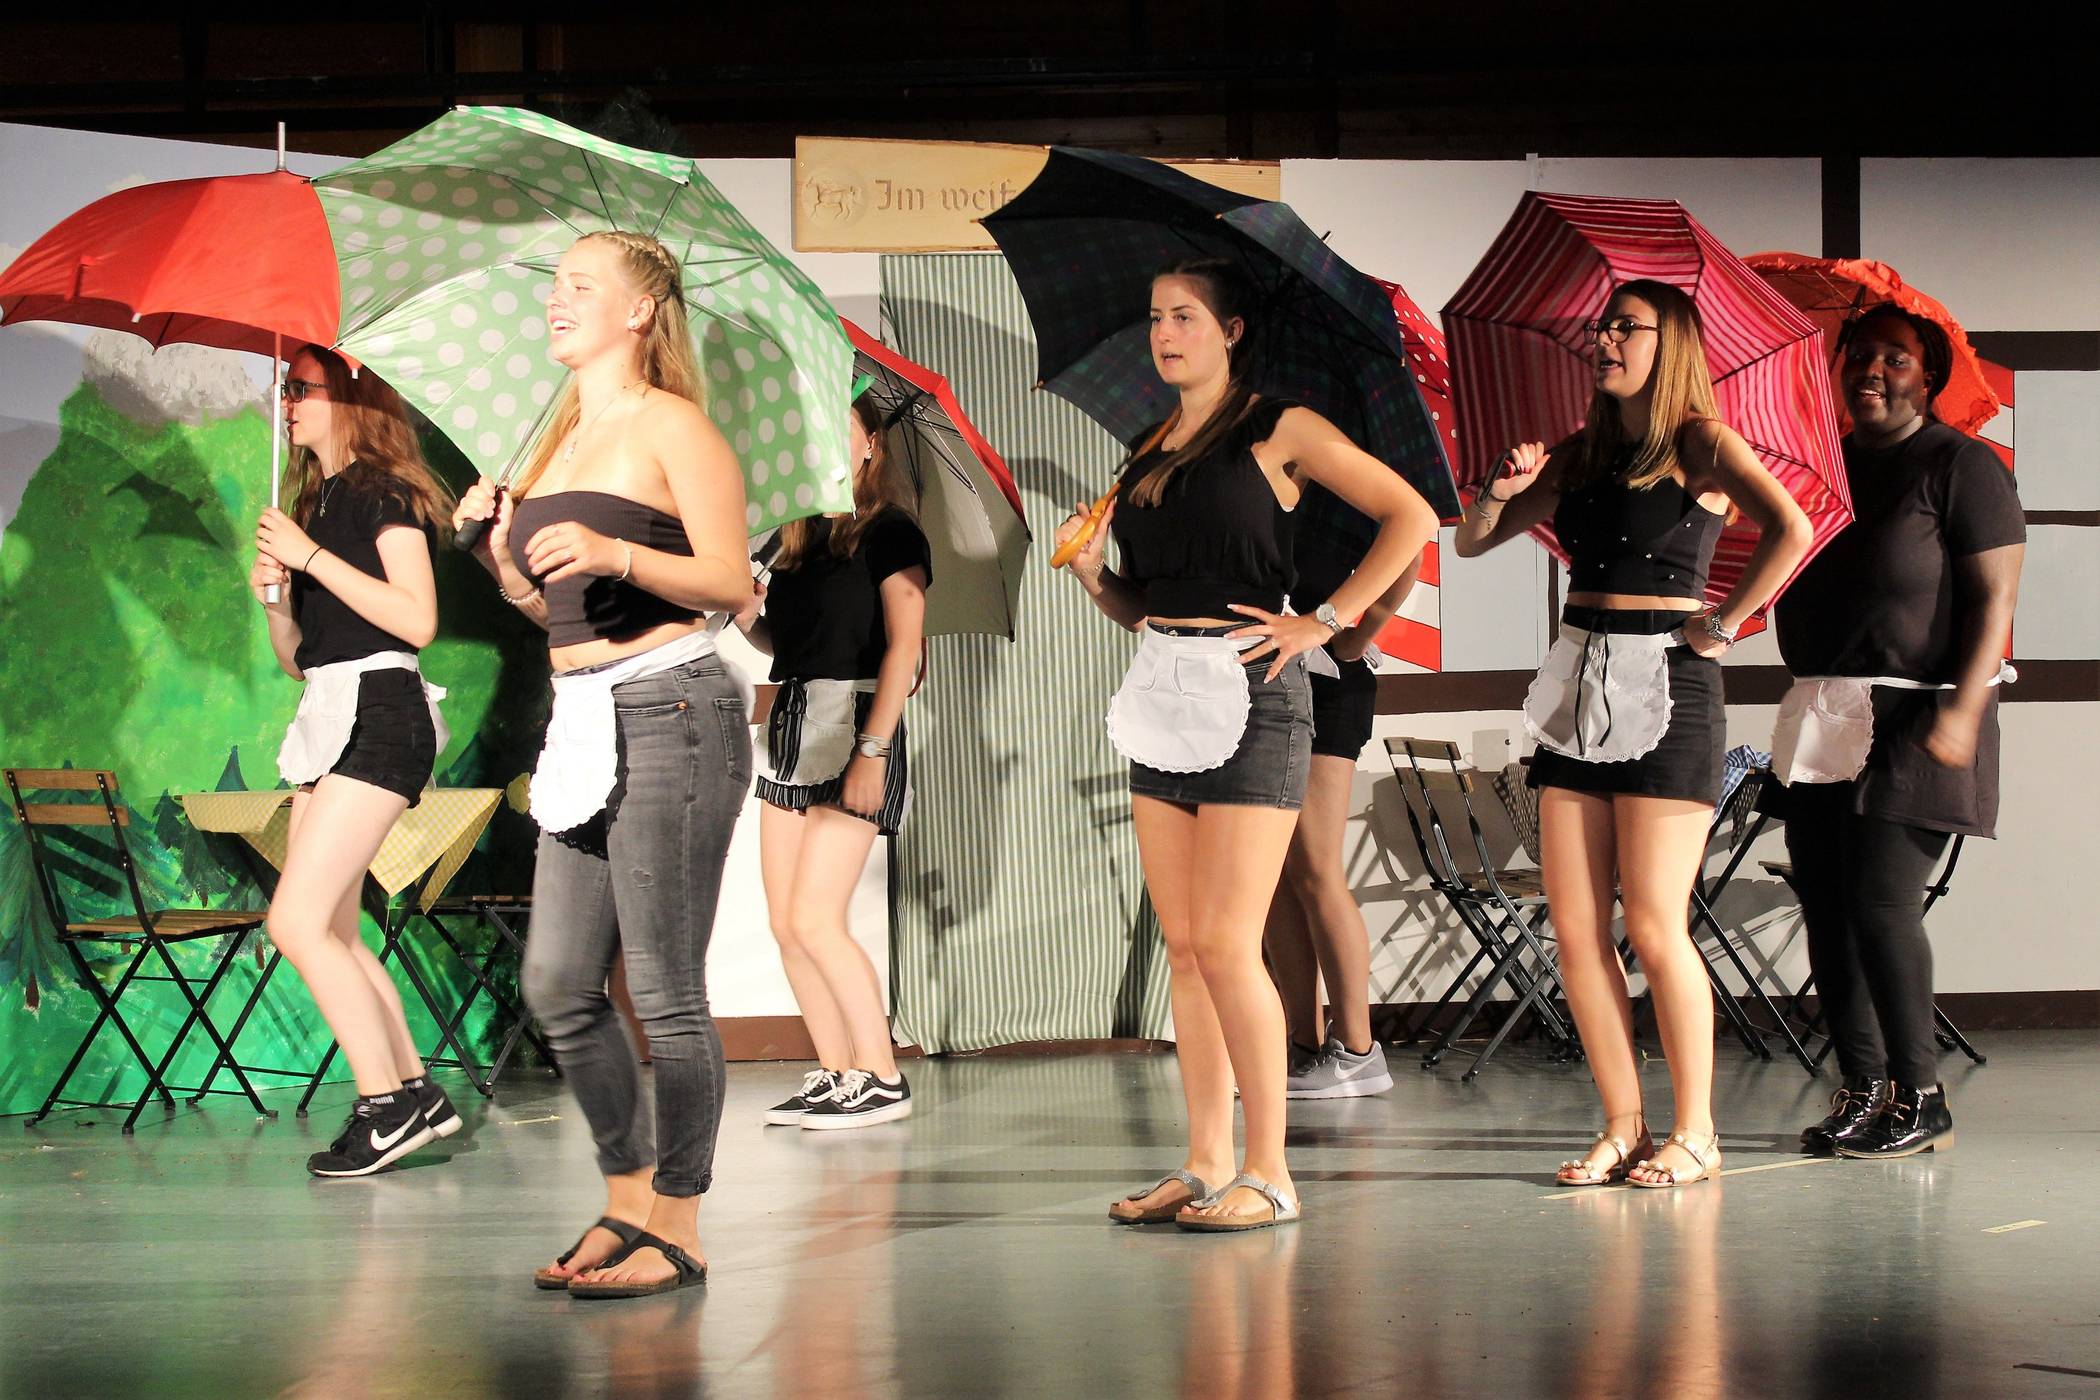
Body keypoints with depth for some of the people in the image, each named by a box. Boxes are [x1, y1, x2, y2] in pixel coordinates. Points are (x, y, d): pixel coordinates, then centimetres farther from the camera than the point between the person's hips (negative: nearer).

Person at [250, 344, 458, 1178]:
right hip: (327, 719, 9)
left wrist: (311, 557, -15)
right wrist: (273, 599, 1)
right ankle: (414, 1092, 13)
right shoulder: (315, 504, 19)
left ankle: (387, 1104, -9)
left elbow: (418, 620, -18)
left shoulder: (383, 492, -5)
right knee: (333, 933, 7)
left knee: (297, 922, -15)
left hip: (380, 713, -9)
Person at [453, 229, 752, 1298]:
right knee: (558, 985, 8)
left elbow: (730, 583, -12)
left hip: (668, 712, -9)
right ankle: (628, 1200, 21)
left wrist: (614, 551, -23)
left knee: (664, 988, -6)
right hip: (584, 725, 9)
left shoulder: (669, 427, -5)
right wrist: (497, 547, 6)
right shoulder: (563, 438, 19)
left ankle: (677, 1230, 3)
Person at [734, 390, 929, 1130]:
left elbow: (903, 646, -12)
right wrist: (746, 617, -2)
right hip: (791, 727, 8)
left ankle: (882, 1078, -2)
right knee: (786, 924, 4)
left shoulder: (889, 533, -5)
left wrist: (872, 750, -19)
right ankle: (834, 1075, 12)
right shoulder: (796, 540, 14)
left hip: (854, 727, -7)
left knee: (815, 919, -12)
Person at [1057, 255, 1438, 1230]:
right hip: (1162, 693, 7)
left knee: (1225, 942, -11)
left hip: (1248, 693, -7)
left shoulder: (1278, 429, -2)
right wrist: (1094, 575, 1)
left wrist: (1325, 619, -11)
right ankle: (1205, 1164, 11)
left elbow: (1410, 515, -7)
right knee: (1182, 945, 6)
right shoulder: (1149, 455, 17)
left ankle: (1269, 1173, -4)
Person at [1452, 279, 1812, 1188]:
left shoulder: (1699, 444, -4)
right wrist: (1502, 490, -2)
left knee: (1653, 927, -6)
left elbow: (1790, 528, -21)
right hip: (1578, 685, 6)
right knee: (1574, 928, 2)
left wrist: (1724, 623, -16)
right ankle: (1623, 1127, 9)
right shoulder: (1581, 454, 15)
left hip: (1665, 686, -6)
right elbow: (1471, 542, 18)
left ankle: (1694, 1132, 5)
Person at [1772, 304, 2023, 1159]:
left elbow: (1995, 595, -9)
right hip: (1823, 722, 7)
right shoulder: (1828, 463, 16)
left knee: (1881, 902, -11)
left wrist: (1961, 710, -17)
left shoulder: (1960, 464, -3)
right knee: (1826, 904, 3)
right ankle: (1862, 1089, 12)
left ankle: (1920, 1099, -1)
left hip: (1912, 719, -7)